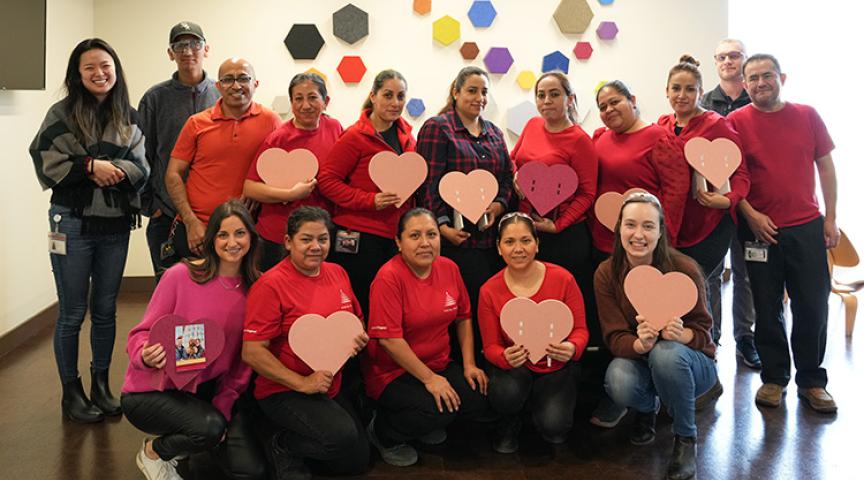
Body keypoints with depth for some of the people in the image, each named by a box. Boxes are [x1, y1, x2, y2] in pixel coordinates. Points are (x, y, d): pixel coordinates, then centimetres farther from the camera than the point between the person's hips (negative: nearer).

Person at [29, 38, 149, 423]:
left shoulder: (129, 117, 7)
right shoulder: (62, 114, -3)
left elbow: (141, 167, 2)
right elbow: (45, 163, -10)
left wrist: (115, 170, -17)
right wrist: (91, 166, -17)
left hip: (116, 225, 3)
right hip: (73, 224, -3)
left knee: (106, 310, 13)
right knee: (73, 313, 5)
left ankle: (101, 385, 28)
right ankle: (71, 392, 19)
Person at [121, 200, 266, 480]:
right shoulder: (180, 275, -16)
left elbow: (246, 358, 3)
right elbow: (142, 333, -9)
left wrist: (224, 406, -7)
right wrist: (146, 355, -32)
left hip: (211, 390, 4)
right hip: (153, 391, -4)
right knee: (210, 427, -33)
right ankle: (154, 451, 2)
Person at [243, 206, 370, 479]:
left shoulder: (338, 274, 2)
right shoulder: (271, 284, -17)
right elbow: (252, 353, -19)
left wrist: (359, 339, -6)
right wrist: (302, 383, -22)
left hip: (332, 389, 8)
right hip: (283, 391, -7)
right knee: (342, 436, -30)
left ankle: (299, 441, 29)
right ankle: (285, 446, -2)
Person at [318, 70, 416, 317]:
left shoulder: (405, 134, 11)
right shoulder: (355, 136, -8)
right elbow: (327, 180, -11)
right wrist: (370, 200, -18)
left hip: (396, 237, 6)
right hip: (359, 238, -6)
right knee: (361, 308, 1)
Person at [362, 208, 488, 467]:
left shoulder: (449, 268, 0)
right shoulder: (390, 276, -19)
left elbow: (463, 318, 11)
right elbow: (389, 339, -22)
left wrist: (469, 364, 2)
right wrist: (429, 378, -20)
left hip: (439, 365, 6)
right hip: (394, 372, -6)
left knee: (478, 398, -14)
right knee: (437, 411, -27)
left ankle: (428, 423, 15)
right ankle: (383, 433, 3)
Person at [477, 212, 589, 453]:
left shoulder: (562, 278, -15)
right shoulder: (489, 291, -12)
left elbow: (580, 329, -7)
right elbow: (491, 346, -6)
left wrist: (572, 348, -31)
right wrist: (505, 357, -30)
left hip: (557, 366, 0)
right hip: (514, 367, 0)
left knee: (554, 429, -20)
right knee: (506, 395, -33)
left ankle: (537, 403, 18)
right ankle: (510, 423, 6)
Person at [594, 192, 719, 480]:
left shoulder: (684, 268, -20)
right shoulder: (607, 273, -13)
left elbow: (702, 329, -12)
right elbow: (614, 337, -14)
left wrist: (681, 334, -37)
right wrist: (640, 344, -38)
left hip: (690, 362, -2)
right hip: (639, 360, 2)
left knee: (667, 353, -37)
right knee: (618, 382, -33)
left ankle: (685, 439, -10)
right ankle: (647, 407, 9)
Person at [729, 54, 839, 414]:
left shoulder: (807, 116, 4)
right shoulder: (736, 122, -1)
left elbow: (825, 166, 8)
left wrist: (830, 218, 3)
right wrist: (751, 215, -11)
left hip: (807, 226, 2)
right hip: (760, 229, -1)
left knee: (813, 306, 4)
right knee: (768, 308, 7)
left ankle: (812, 381, 20)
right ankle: (774, 378, 22)